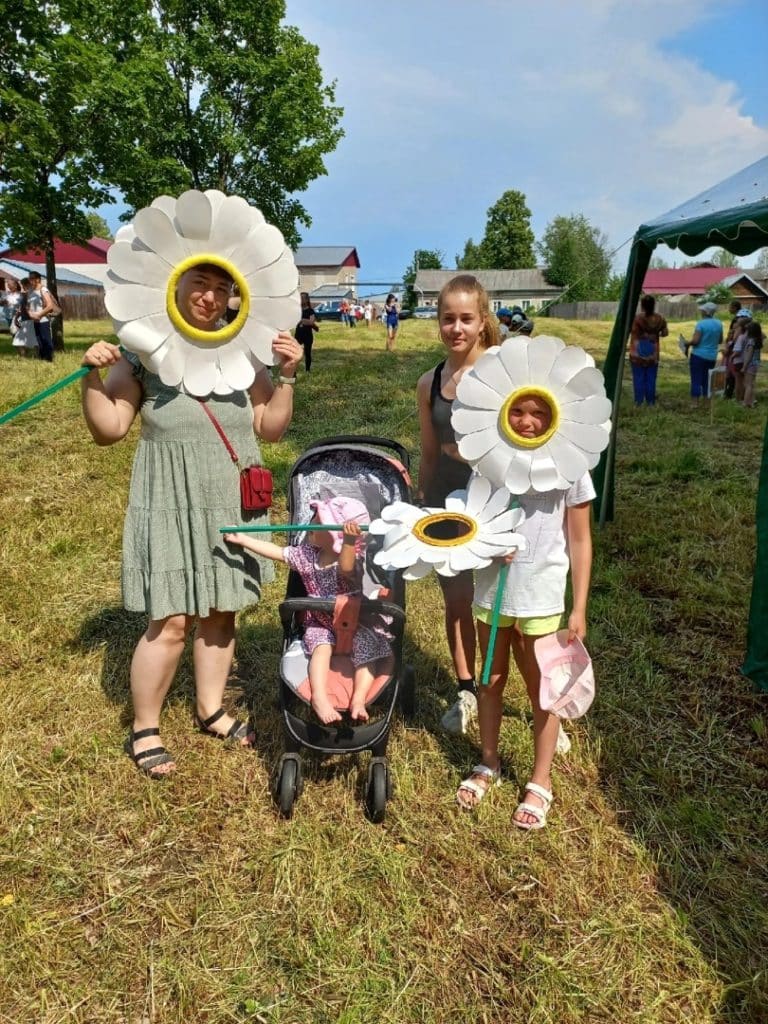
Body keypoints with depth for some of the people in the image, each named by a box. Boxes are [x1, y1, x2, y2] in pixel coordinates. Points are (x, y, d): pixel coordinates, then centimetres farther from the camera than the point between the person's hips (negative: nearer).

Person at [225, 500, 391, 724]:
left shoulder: (353, 559, -19)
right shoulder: (306, 555, 0)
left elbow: (345, 569, -43)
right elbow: (276, 552, 5)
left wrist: (348, 542, -63)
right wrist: (242, 539, 3)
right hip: (320, 623, 3)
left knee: (368, 648, -26)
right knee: (322, 647, -27)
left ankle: (358, 699, -29)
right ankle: (319, 697, -41)